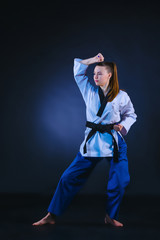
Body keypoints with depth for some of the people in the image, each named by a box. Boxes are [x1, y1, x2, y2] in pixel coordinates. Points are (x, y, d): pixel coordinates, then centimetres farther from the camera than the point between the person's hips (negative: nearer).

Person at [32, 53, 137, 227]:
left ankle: (110, 216, 21)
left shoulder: (121, 96, 1)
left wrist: (123, 125, -6)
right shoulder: (90, 91, 6)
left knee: (119, 182, -3)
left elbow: (131, 115, 13)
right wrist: (93, 60, 1)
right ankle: (51, 215, 9)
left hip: (114, 142, -1)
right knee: (69, 177, -1)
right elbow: (78, 71, 11)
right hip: (91, 142, 1)